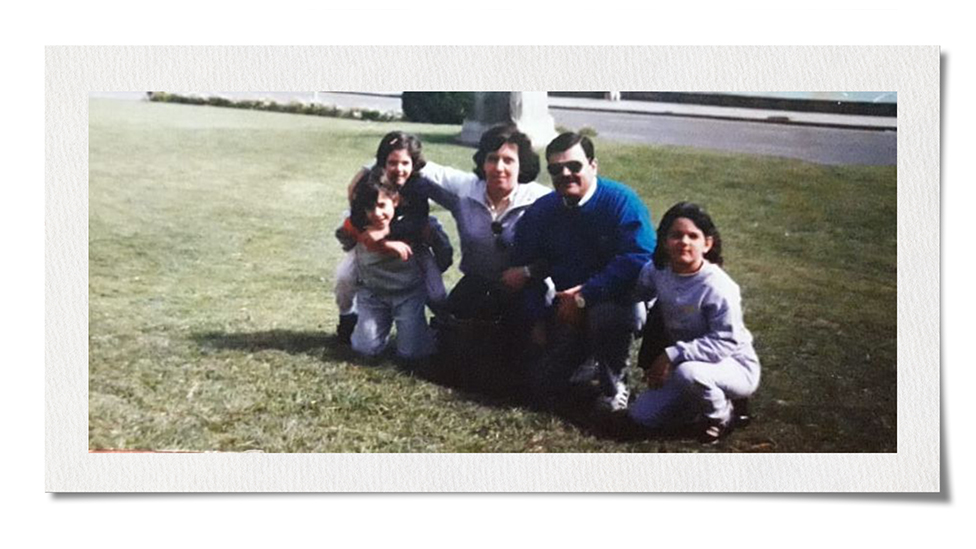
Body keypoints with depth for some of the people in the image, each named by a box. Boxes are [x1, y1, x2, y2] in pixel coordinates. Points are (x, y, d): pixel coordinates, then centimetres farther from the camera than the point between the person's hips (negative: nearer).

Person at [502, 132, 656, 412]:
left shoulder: (621, 201, -17)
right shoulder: (541, 211, 0)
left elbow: (638, 259, -29)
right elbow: (522, 268, 5)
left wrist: (585, 296, -29)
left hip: (620, 300, -5)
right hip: (568, 307, 5)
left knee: (607, 316, -41)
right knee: (547, 391, 0)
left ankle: (613, 386, -11)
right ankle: (589, 358, 32)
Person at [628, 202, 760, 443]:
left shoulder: (718, 286, -26)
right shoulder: (657, 271, -7)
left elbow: (726, 341, -27)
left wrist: (673, 354, -31)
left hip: (736, 366, -6)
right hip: (683, 363, 6)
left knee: (688, 371, -38)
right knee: (642, 415, -2)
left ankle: (721, 415, -4)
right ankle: (714, 395, 16)